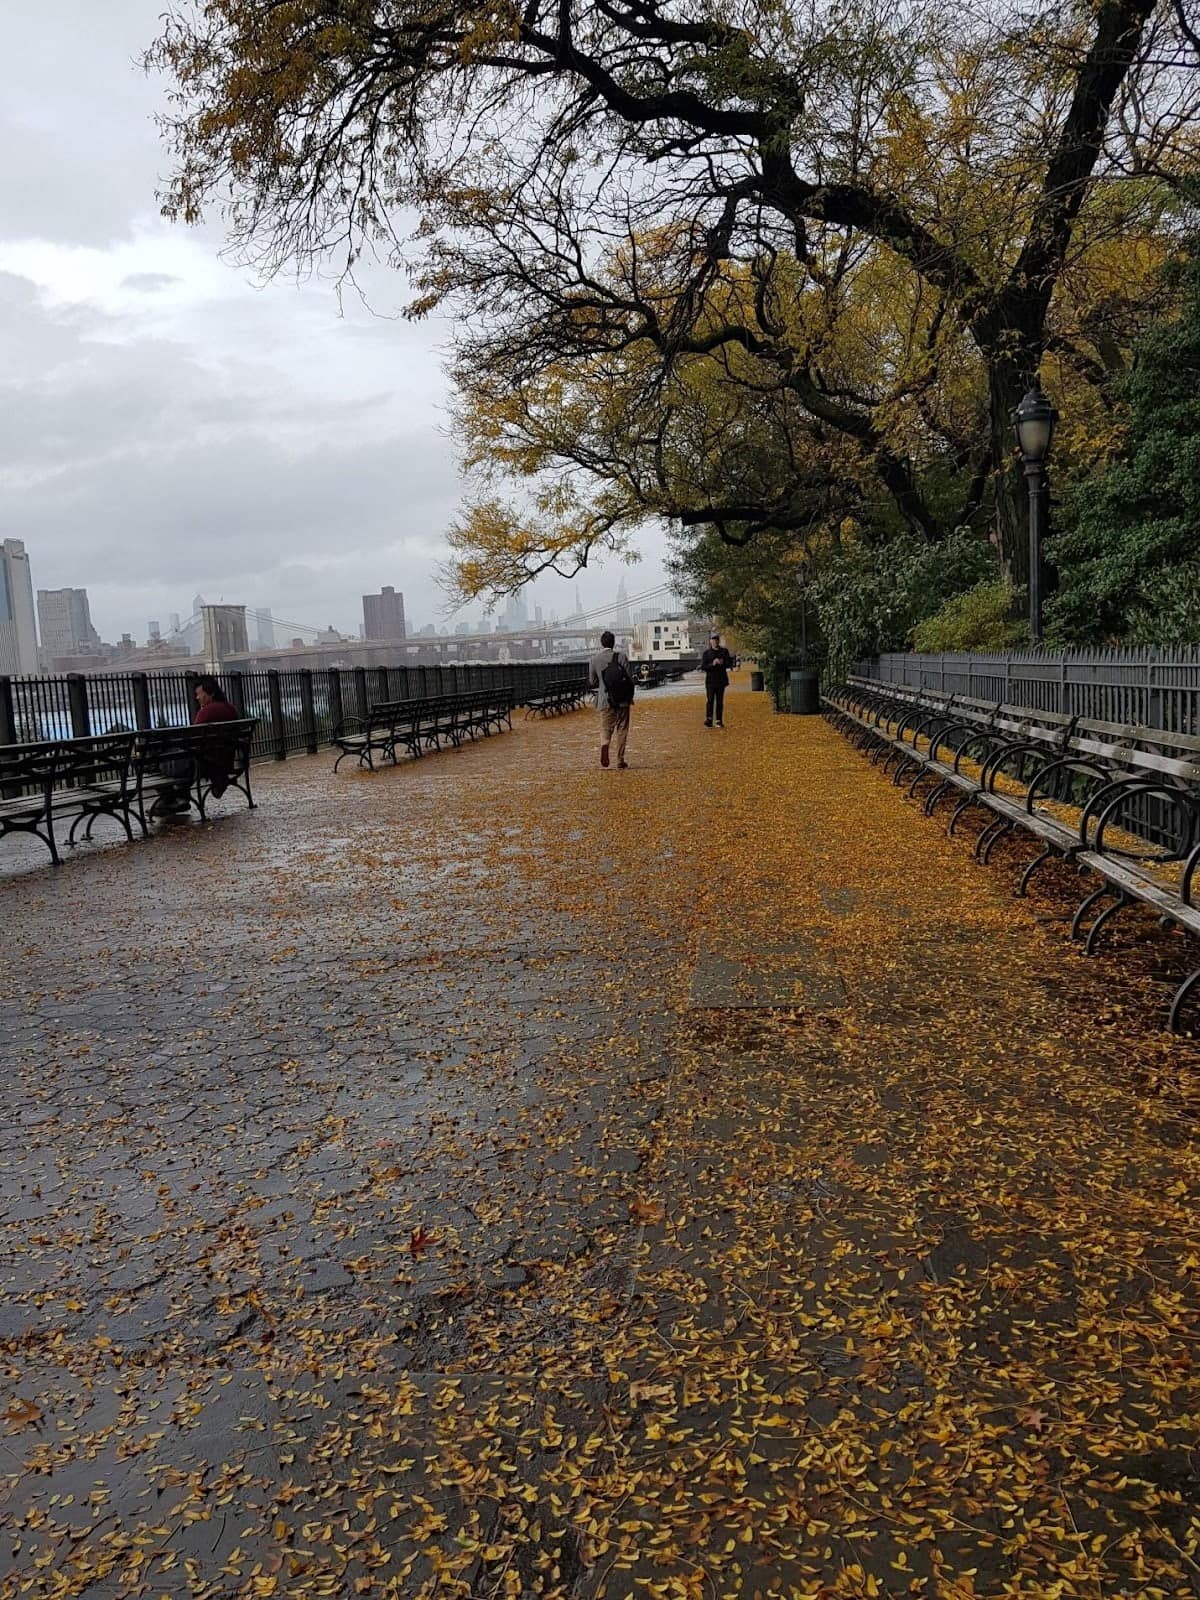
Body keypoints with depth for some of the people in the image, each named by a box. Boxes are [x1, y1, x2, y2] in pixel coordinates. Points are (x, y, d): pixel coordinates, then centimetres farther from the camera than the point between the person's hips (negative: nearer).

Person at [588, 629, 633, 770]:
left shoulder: (594, 659, -1)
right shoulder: (621, 656, -6)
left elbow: (592, 682, 5)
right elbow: (629, 677, -7)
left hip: (604, 700, 1)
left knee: (605, 728, 8)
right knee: (621, 729, 9)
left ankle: (604, 745, -24)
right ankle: (620, 759, 10)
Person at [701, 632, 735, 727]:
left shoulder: (724, 651, 9)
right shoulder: (706, 653, 4)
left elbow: (729, 664, 8)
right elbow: (703, 666, -3)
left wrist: (723, 663, -13)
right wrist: (712, 664, -19)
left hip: (721, 679, 2)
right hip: (710, 679, -2)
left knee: (720, 701, 5)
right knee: (710, 700, -10)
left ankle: (719, 721, 8)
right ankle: (709, 719, -13)